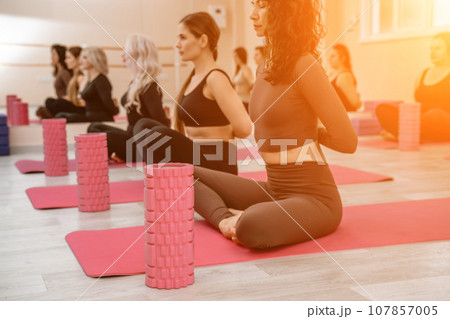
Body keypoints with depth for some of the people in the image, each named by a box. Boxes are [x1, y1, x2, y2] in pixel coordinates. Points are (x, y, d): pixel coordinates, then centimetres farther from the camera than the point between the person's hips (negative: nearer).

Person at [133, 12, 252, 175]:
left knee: (159, 134, -27)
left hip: (216, 164, -9)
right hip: (193, 157, 9)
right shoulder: (194, 77, 13)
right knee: (144, 126, 6)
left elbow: (244, 128, -22)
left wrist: (224, 134, -4)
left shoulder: (215, 78, -14)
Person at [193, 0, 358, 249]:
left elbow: (347, 140, -15)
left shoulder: (303, 64, -15)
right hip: (272, 190, 9)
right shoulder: (264, 69, 10)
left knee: (253, 227, -40)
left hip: (313, 197, -9)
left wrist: (310, 131, 2)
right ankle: (226, 219, -10)